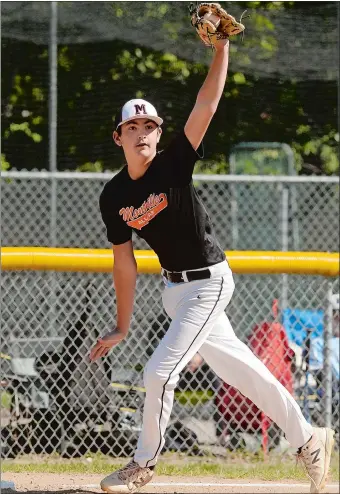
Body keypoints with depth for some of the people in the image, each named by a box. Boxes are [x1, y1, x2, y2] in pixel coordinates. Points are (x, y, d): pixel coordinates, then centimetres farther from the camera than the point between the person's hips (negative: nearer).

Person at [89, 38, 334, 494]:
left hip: (209, 282, -6)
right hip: (174, 288, 6)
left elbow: (206, 105, -25)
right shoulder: (113, 197, -2)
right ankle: (308, 439, 24)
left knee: (159, 373, -10)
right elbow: (124, 262, 5)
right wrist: (123, 327, 6)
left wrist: (221, 47, -34)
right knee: (237, 367, 13)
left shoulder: (174, 165, -16)